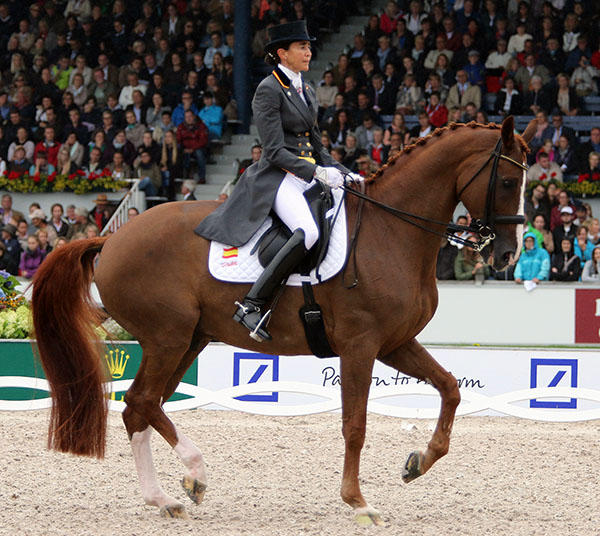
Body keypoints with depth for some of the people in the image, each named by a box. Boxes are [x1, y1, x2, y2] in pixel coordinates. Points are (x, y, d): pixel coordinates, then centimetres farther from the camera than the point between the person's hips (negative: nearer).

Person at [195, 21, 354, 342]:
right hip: (278, 179, -9)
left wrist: (341, 172, 9)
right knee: (308, 232, -33)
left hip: (309, 177, 9)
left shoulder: (306, 90, 18)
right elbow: (275, 152, -15)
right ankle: (252, 304, -32)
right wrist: (318, 172, -20)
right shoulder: (269, 91, -8)